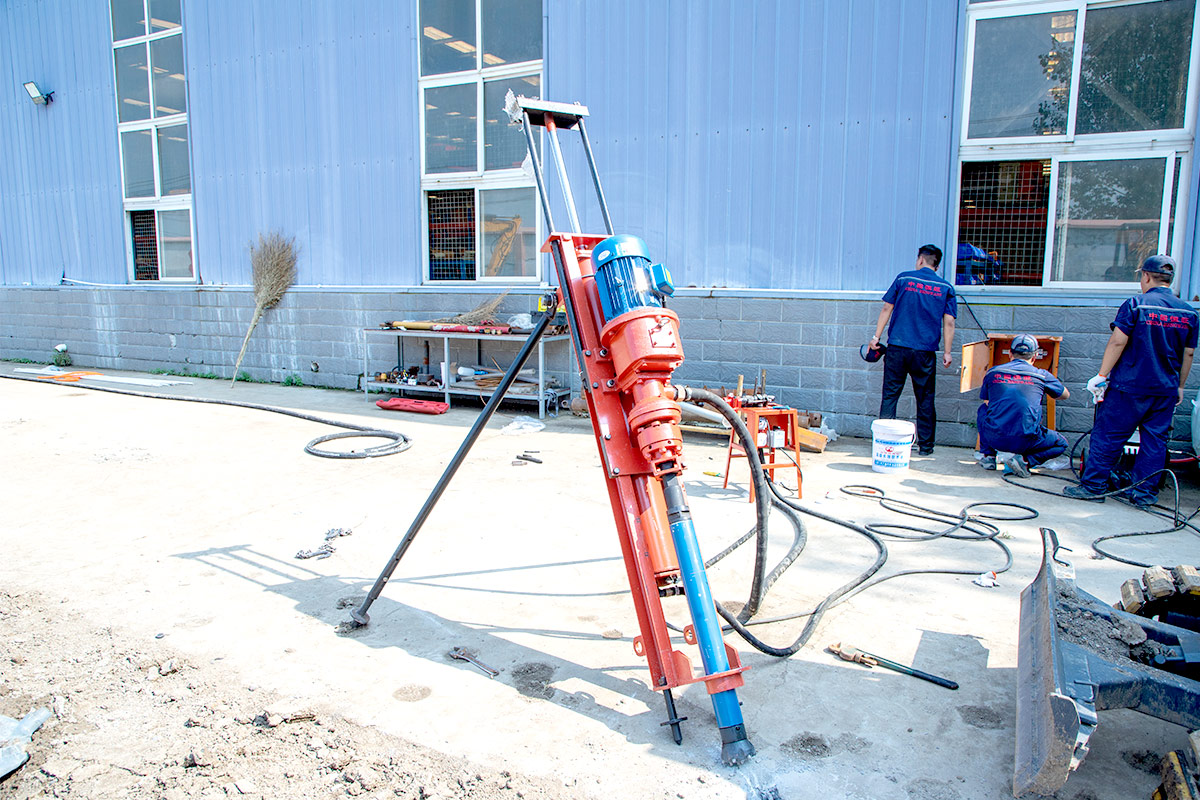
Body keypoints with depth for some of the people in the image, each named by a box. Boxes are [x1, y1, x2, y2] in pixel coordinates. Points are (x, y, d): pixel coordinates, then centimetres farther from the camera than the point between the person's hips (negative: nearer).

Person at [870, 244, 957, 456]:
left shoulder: (903, 279, 4)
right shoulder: (946, 287, 6)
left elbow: (887, 308, 3)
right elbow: (948, 322, 1)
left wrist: (876, 336, 7)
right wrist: (947, 352, 5)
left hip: (897, 347, -1)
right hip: (926, 351, 1)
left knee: (890, 395, 5)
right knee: (925, 399, 8)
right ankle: (925, 446, 12)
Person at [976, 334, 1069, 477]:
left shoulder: (993, 372, 7)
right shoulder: (1042, 375, 4)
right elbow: (1066, 395, 25)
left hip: (994, 438, 2)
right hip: (1025, 441, -2)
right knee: (1061, 444, 26)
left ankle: (988, 456, 21)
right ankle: (1024, 460, -1)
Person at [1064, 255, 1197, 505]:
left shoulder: (1136, 304, -9)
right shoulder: (1189, 312, 7)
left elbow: (1117, 342, -13)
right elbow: (1188, 354, 11)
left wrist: (1102, 375, -8)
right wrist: (1179, 387, 20)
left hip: (1130, 385, -5)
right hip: (1167, 389, 5)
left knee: (1108, 435, 2)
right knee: (1155, 439, 10)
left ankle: (1093, 485, 7)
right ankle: (1145, 492, 12)